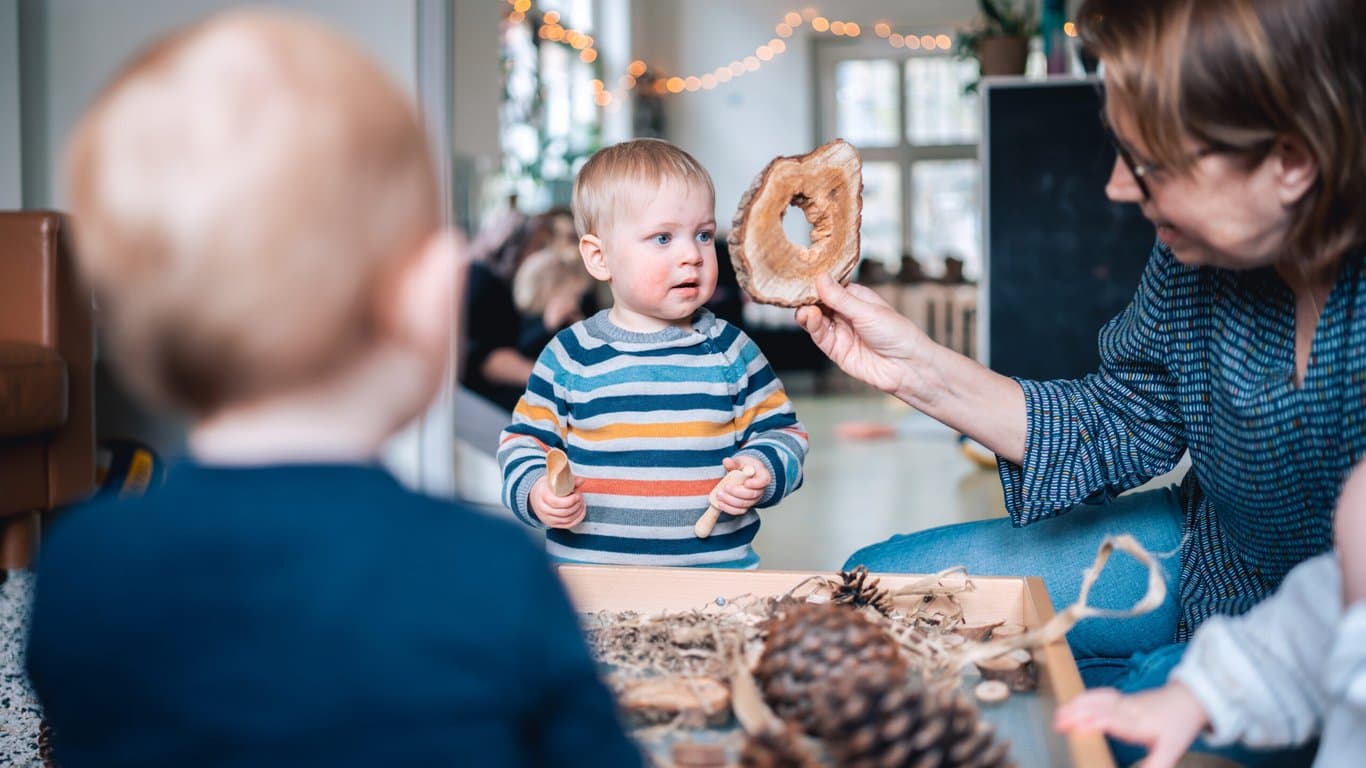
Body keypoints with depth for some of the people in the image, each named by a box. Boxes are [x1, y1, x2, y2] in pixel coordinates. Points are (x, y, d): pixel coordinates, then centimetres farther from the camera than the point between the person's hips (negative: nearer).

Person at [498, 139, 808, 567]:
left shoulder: (731, 351, 7)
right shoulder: (571, 356, 4)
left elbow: (781, 431, 13)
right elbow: (526, 439, 12)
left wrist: (762, 471, -7)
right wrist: (534, 492, -7)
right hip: (587, 565, 0)